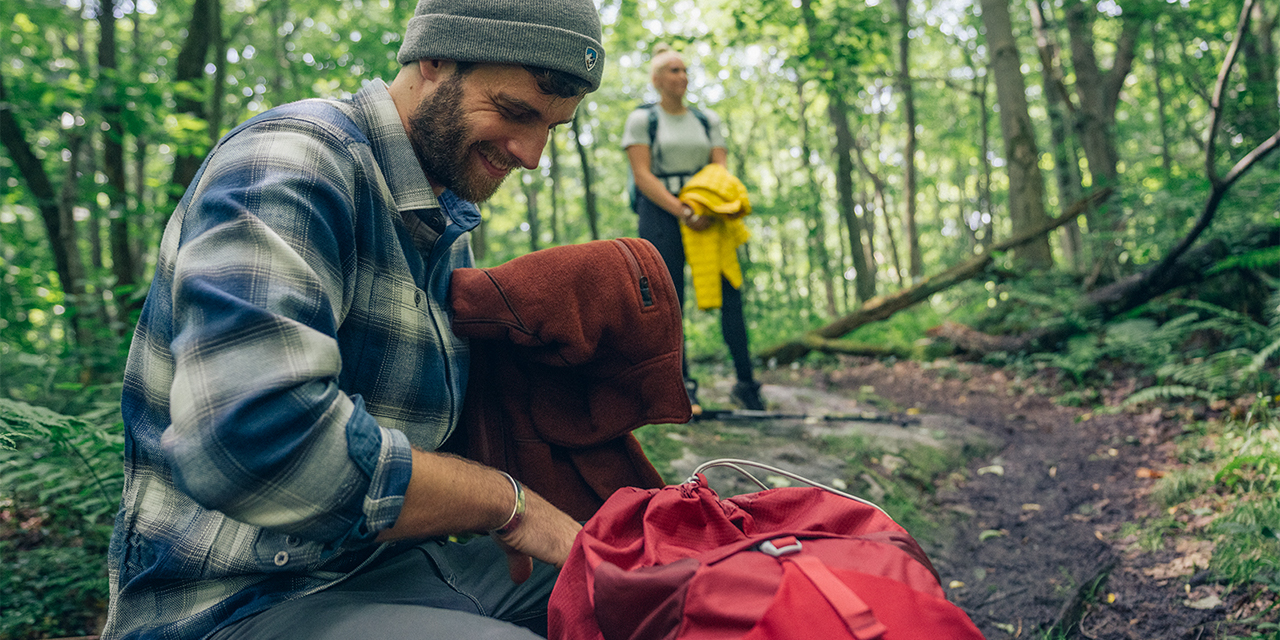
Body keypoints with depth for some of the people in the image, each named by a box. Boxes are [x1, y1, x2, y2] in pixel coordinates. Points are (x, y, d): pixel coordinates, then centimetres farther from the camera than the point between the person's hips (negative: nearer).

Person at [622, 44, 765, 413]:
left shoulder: (707, 120, 18)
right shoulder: (642, 119, 5)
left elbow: (721, 168, 10)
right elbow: (642, 175, -5)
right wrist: (682, 212, -16)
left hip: (704, 213, 3)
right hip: (660, 213, -3)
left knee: (730, 292, -7)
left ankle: (745, 382, -4)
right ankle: (681, 385, -1)